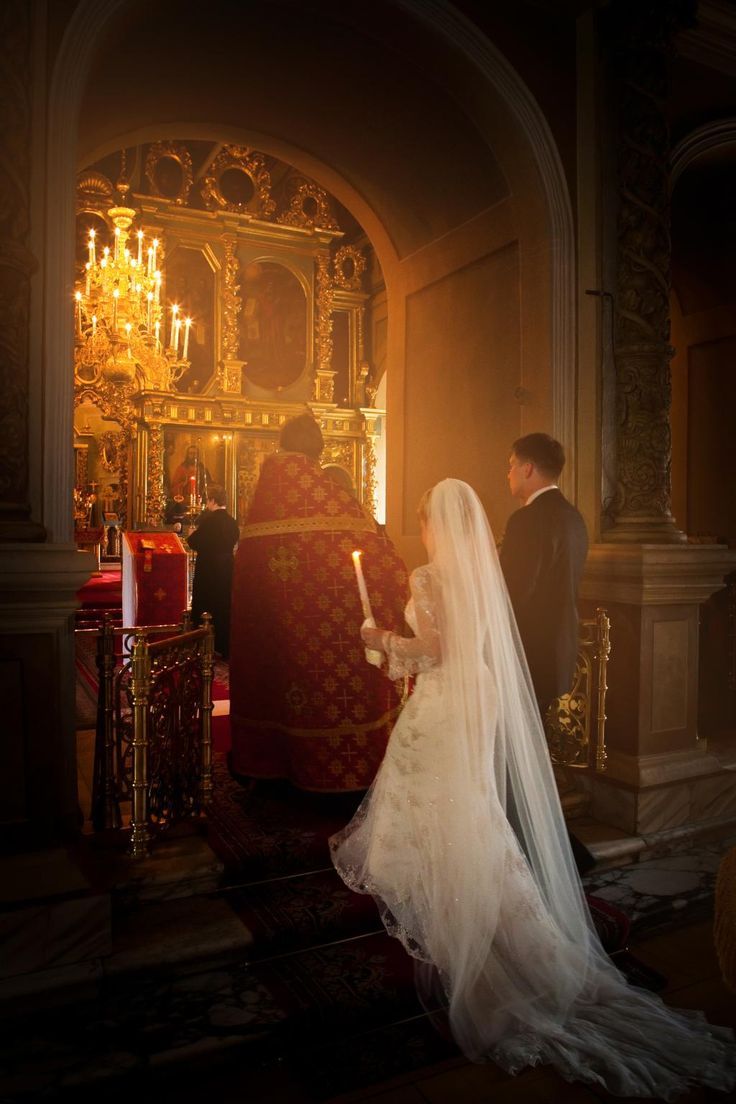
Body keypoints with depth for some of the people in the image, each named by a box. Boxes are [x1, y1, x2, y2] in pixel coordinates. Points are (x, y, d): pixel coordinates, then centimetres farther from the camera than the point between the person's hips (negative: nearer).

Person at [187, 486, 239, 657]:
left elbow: (194, 543, -13)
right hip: (226, 570, 6)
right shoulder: (232, 522, 4)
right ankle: (224, 649, 20)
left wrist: (191, 535, 8)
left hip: (208, 570, -6)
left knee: (204, 611, 2)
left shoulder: (209, 520, -15)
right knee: (224, 610, 13)